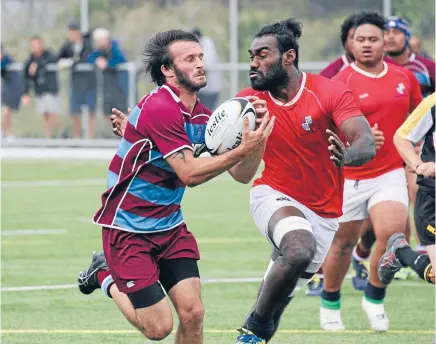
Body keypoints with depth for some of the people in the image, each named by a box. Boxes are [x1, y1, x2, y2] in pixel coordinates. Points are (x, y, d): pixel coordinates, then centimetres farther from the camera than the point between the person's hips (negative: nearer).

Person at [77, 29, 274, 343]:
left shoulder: (203, 116, 3)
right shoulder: (160, 108, -22)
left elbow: (241, 173, 2)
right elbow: (190, 174, -25)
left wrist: (256, 137, -16)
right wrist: (242, 150, -30)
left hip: (169, 226, 7)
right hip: (129, 229, -7)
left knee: (192, 312, -8)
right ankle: (105, 275, 21)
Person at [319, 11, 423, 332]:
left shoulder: (404, 78, 3)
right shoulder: (342, 82, -10)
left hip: (390, 174, 2)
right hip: (348, 177, -2)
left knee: (392, 233, -19)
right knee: (342, 243, 9)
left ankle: (375, 299, 3)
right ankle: (330, 303, 34)